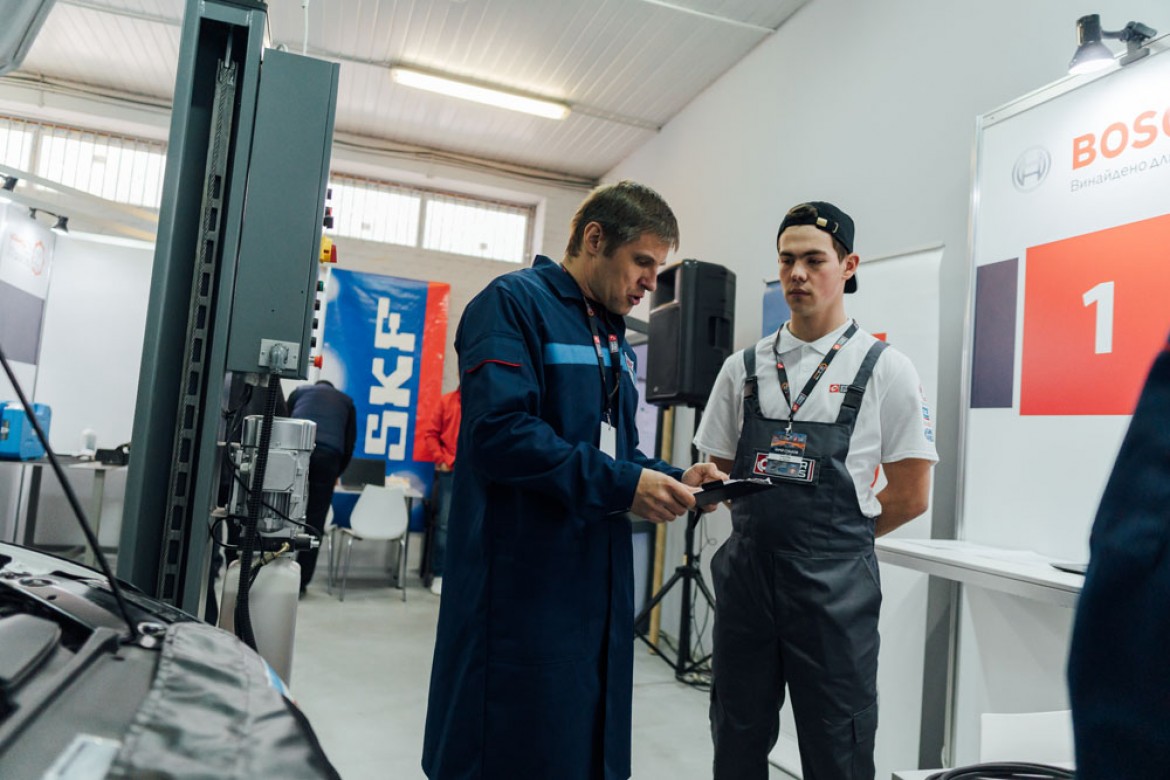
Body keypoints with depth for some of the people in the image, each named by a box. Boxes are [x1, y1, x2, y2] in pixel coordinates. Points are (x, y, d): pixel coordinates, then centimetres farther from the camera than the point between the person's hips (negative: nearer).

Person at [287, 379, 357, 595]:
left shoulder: (299, 392, 31)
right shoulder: (346, 401, 31)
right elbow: (349, 442, 27)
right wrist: (336, 473, 38)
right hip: (327, 455, 0)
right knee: (315, 520, 5)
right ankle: (301, 582, 8)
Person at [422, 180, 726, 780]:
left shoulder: (612, 337, 17)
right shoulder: (515, 302, -10)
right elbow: (499, 431, -23)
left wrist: (672, 481, 1)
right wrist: (622, 485, -21)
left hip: (599, 587, 8)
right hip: (523, 589, -8)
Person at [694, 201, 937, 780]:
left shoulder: (885, 369, -2)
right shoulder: (743, 367, 7)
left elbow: (910, 496, 0)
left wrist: (829, 537, 2)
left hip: (834, 585, -3)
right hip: (746, 573, 3)